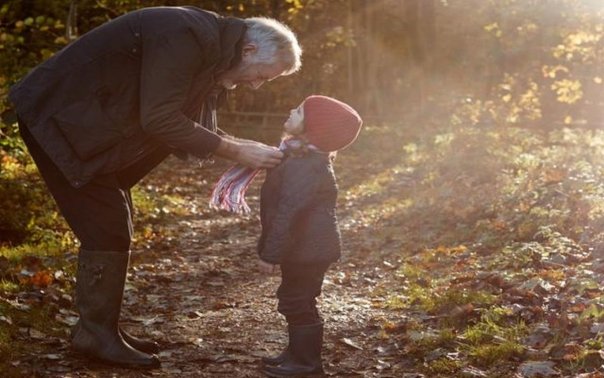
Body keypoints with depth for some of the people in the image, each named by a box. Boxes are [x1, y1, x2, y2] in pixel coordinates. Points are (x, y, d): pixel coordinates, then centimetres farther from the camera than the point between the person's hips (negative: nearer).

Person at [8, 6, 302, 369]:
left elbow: (189, 122, 9)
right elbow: (160, 121, -28)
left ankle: (101, 327, 20)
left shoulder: (212, 48, 6)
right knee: (108, 228, -8)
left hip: (91, 125, 10)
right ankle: (97, 334, 2)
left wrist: (245, 149, -5)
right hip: (60, 118, -10)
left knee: (114, 226, 11)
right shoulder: (188, 37, -25)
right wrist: (237, 151, -23)